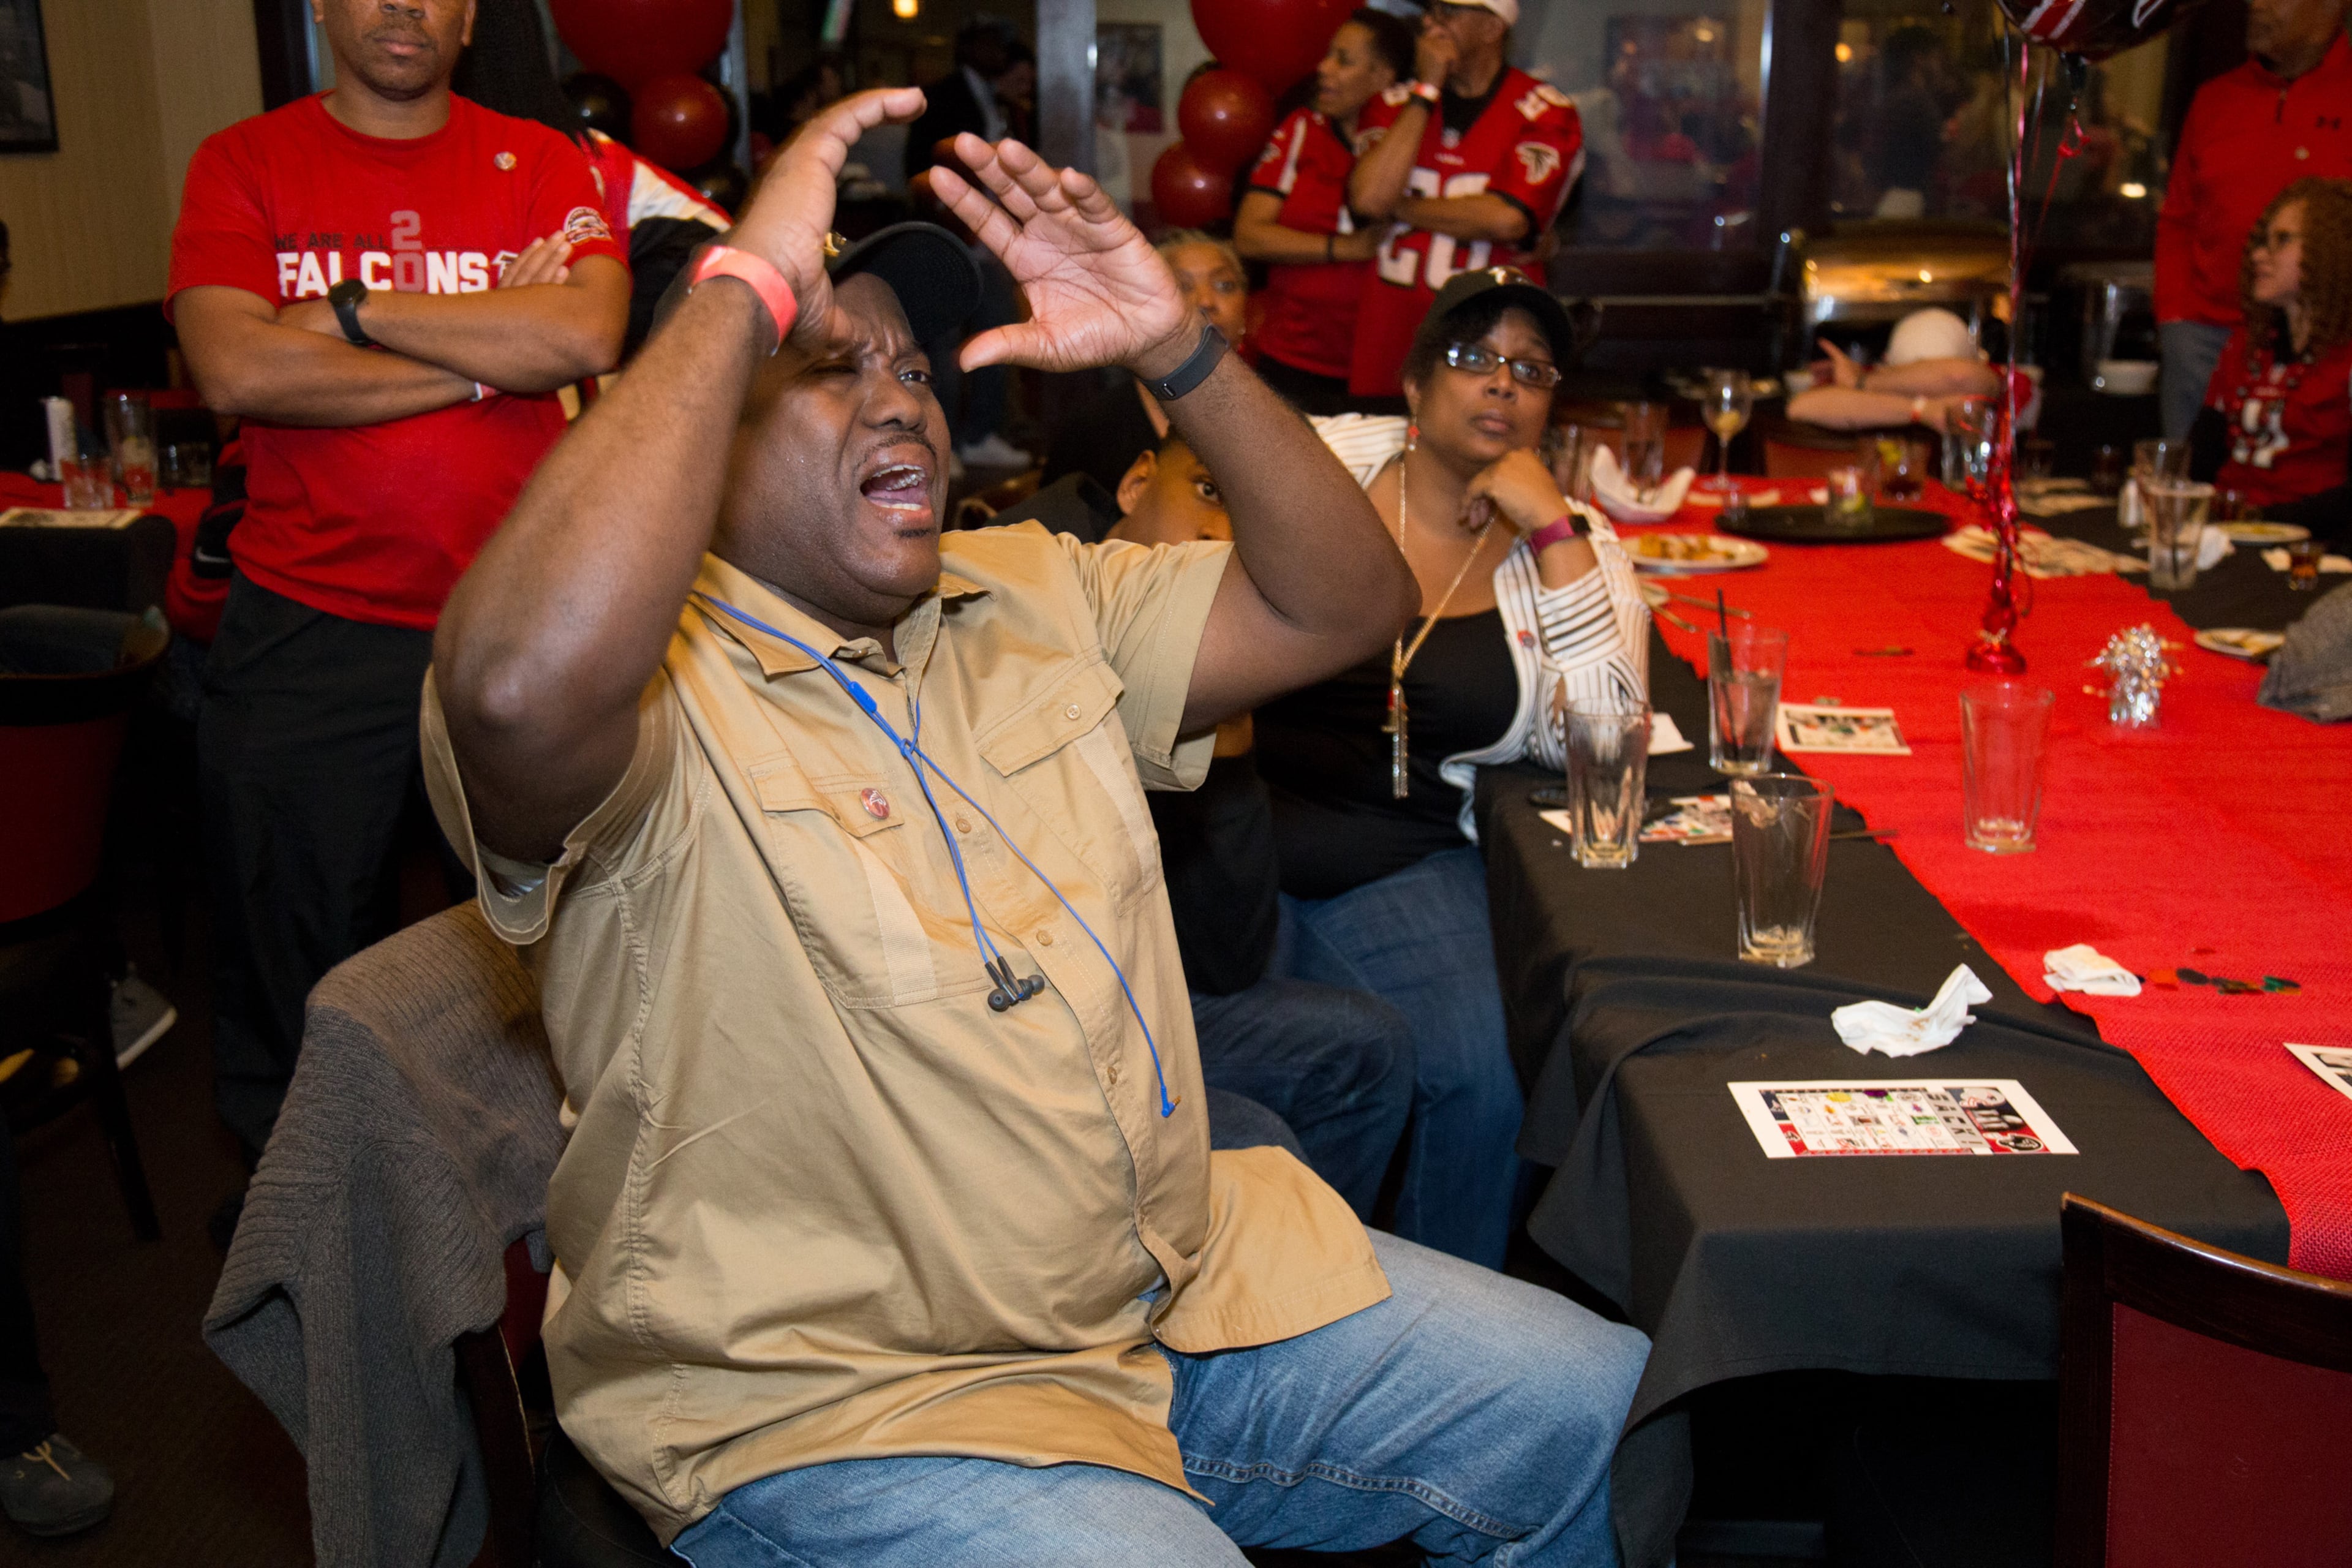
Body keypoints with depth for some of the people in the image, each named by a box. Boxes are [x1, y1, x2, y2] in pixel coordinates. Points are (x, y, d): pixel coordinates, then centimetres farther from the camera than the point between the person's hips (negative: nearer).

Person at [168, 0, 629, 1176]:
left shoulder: (540, 163, 6)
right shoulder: (242, 164, 4)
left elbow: (588, 336, -12)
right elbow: (233, 371, -12)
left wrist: (353, 307, -12)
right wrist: (492, 351, -11)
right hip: (305, 637, 0)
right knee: (292, 969, 10)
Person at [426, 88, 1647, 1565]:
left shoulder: (1033, 598, 9)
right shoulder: (649, 681, -16)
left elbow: (1341, 603, 6)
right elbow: (522, 683, -40)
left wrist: (1179, 347, -9)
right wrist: (748, 283, -31)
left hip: (1192, 1282, 7)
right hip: (839, 1407, -7)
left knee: (1618, 1419, 10)